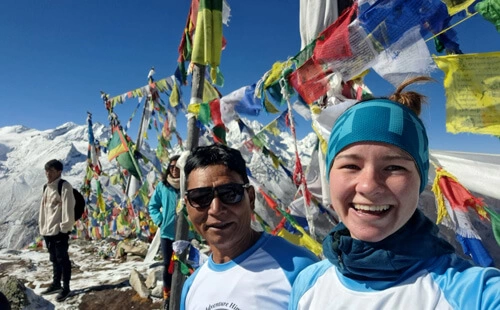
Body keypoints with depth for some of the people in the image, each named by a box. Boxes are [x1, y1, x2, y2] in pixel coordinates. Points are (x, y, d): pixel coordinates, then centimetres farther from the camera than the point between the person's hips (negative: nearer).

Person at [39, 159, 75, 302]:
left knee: (62, 259, 1)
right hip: (48, 230, 8)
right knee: (54, 259, 19)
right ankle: (56, 284, 32)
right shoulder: (47, 188, 13)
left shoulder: (64, 186, -13)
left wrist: (64, 227, -18)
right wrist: (42, 226, 15)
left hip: (59, 231, -8)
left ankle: (65, 287, 11)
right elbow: (43, 208, 19)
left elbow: (68, 209, -17)